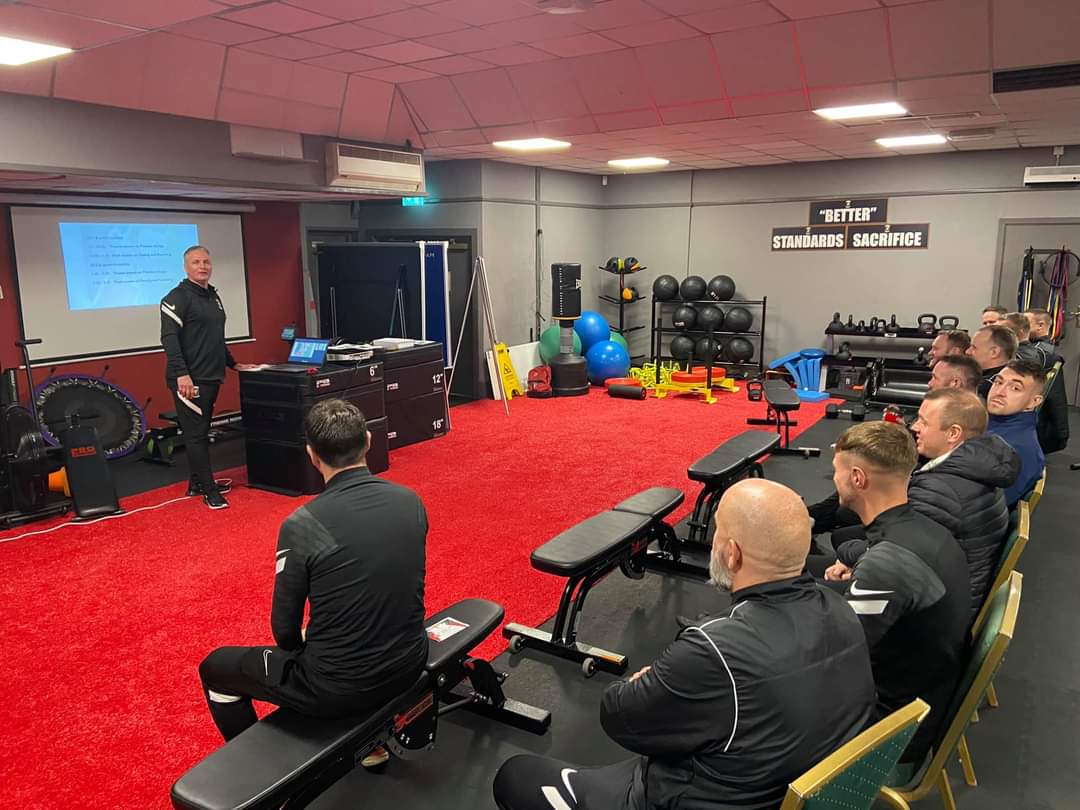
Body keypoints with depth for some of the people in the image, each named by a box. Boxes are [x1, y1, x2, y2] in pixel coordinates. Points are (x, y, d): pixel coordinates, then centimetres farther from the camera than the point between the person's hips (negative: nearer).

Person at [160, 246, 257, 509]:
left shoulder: (213, 296, 18)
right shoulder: (178, 297, -9)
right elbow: (169, 338, -17)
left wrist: (233, 364, 27)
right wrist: (181, 374, -26)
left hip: (212, 378, 8)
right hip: (189, 380, -8)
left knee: (201, 433, 14)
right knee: (196, 434, -4)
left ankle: (197, 484, 24)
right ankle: (210, 492, -1)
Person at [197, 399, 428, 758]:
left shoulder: (302, 525, -21)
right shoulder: (410, 501, -5)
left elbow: (286, 629, -9)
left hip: (338, 685, -5)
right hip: (408, 665, 5)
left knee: (215, 668, 19)